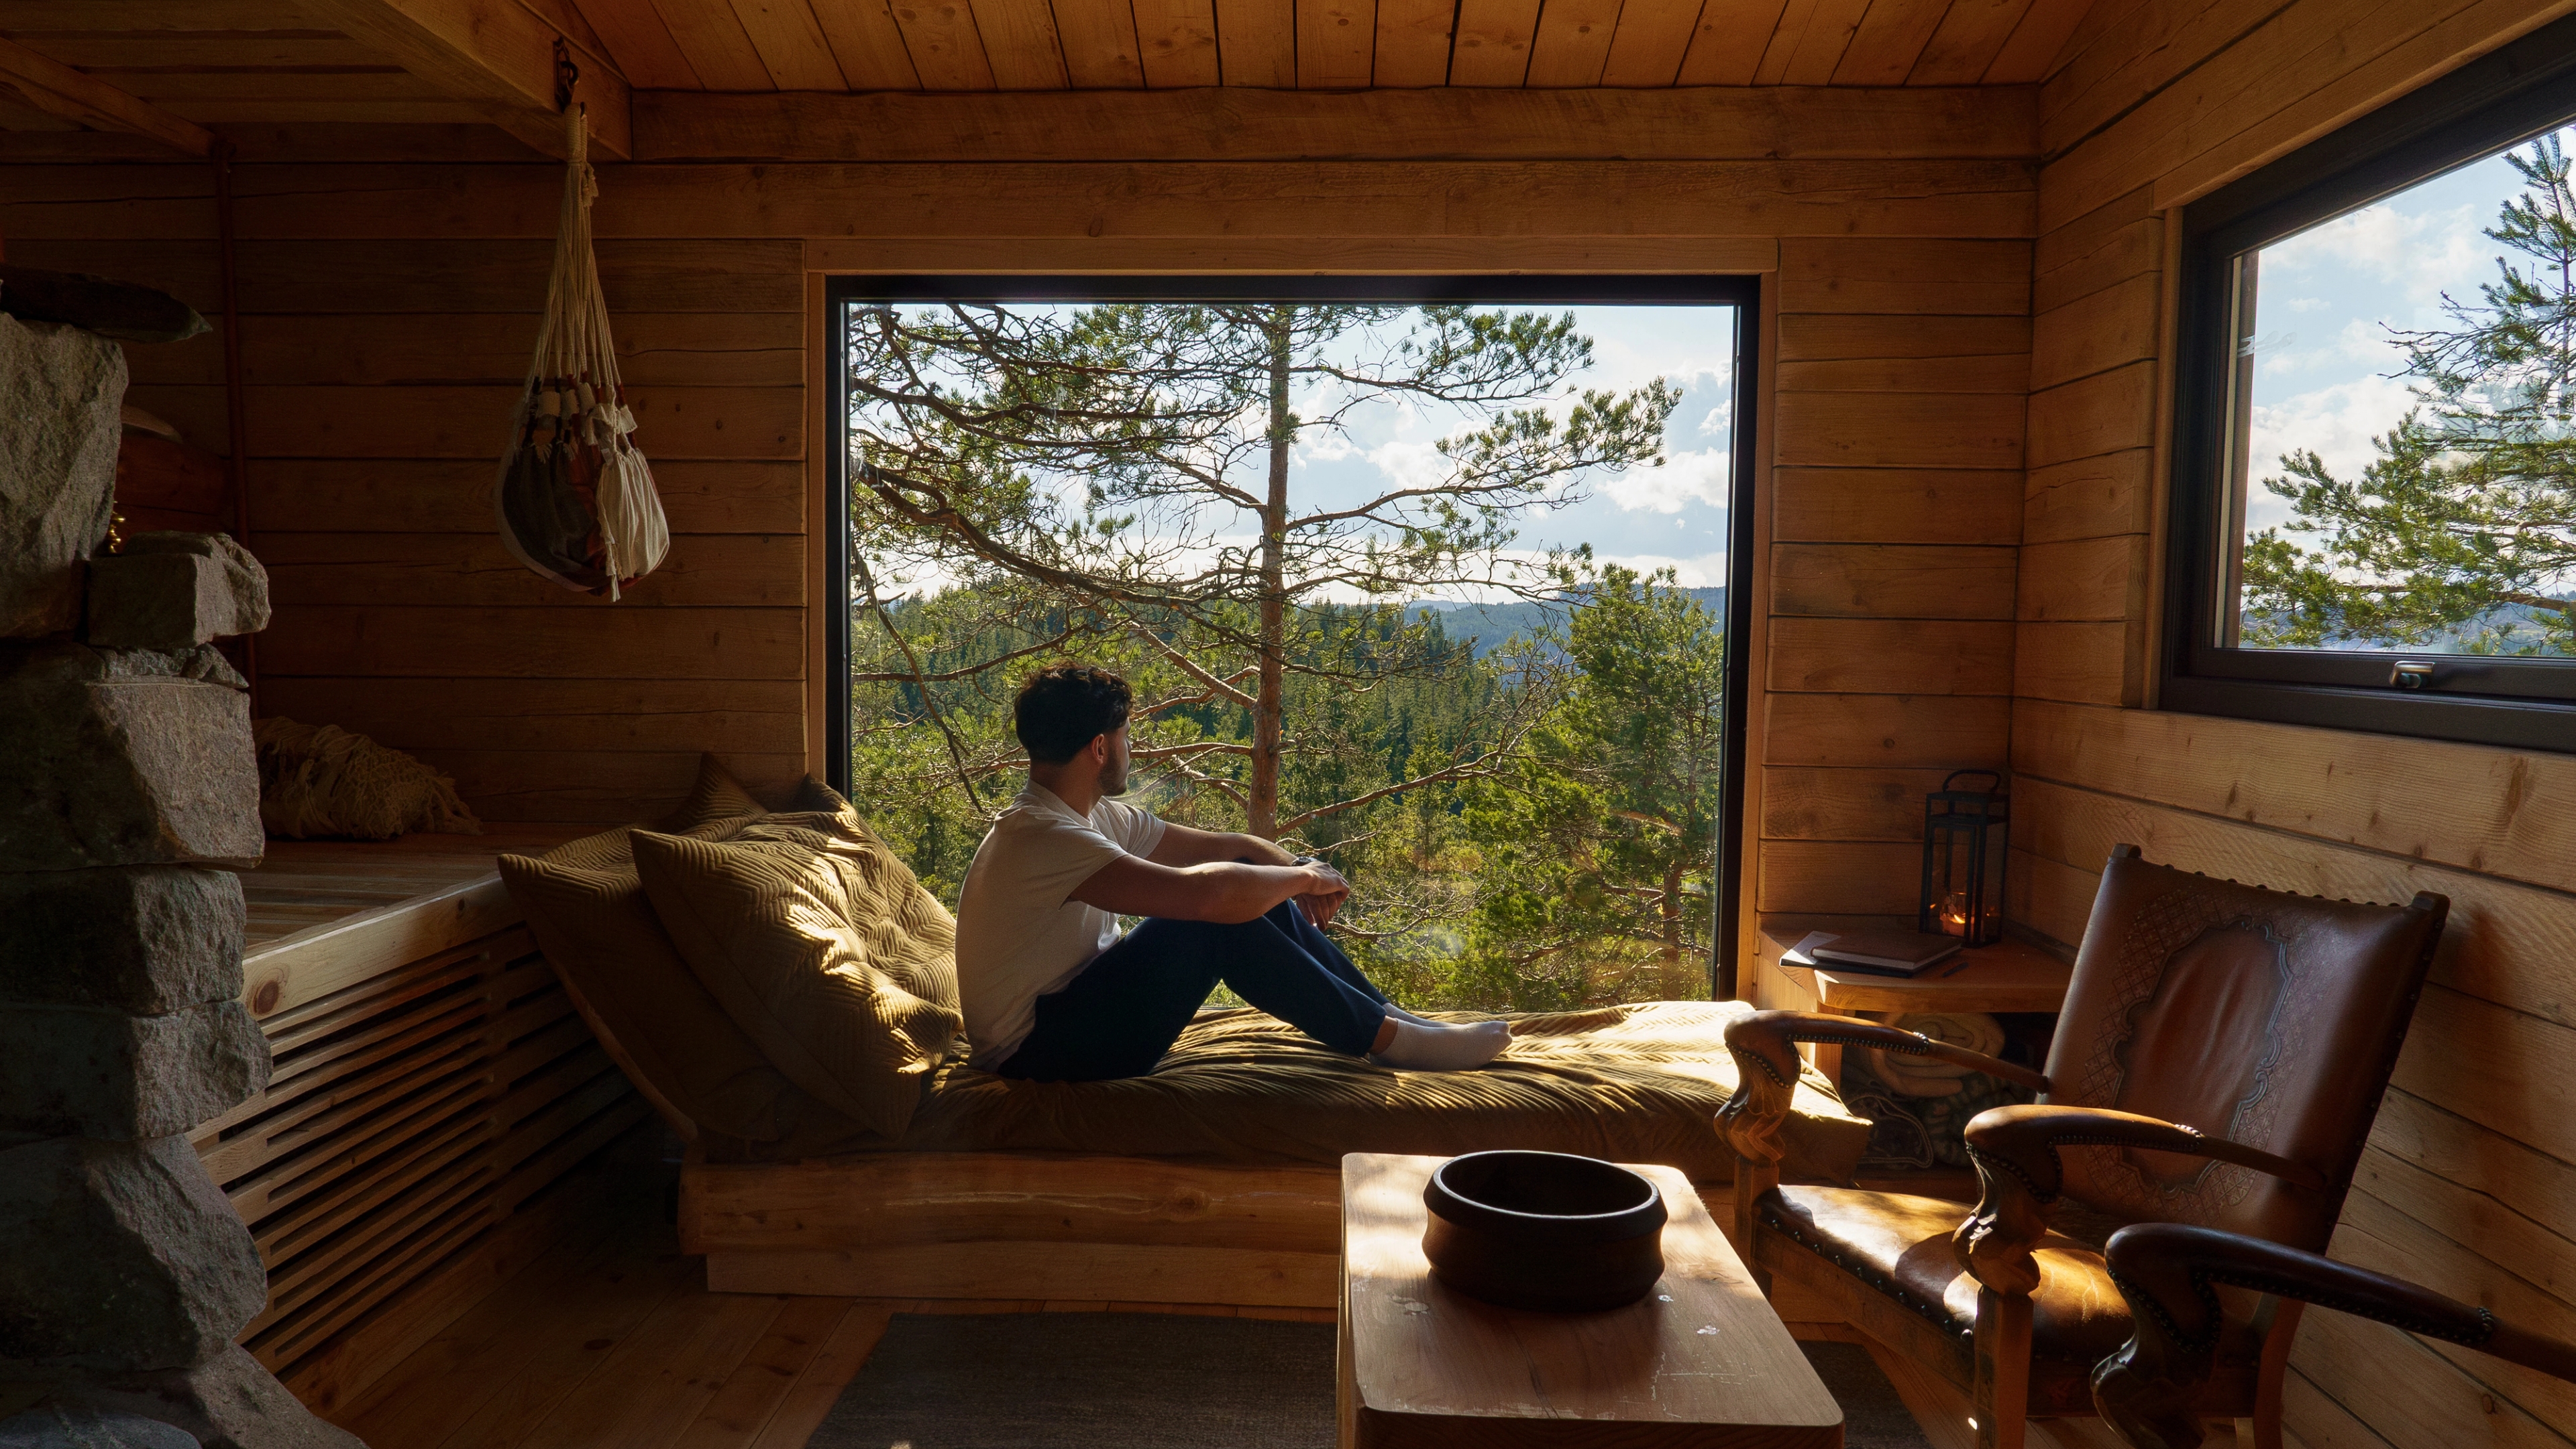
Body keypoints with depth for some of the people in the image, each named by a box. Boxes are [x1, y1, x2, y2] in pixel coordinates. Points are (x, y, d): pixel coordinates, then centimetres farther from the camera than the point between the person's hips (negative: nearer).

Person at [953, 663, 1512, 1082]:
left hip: (1076, 1000, 9)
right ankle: (1392, 1040, -12)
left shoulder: (1097, 814, 6)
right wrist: (1304, 878, -18)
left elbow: (1227, 846, 9)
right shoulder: (1041, 837, -26)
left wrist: (1293, 872, -11)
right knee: (1222, 916, -24)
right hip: (1036, 1050, -9)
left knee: (1252, 891, -2)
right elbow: (1202, 892, -35)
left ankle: (1393, 1015, 3)